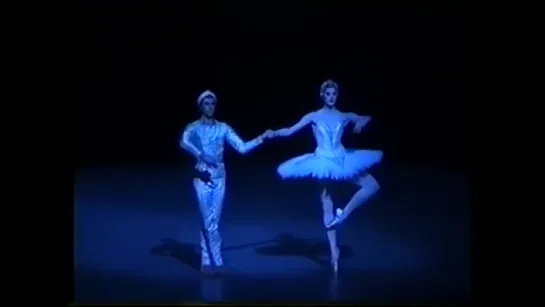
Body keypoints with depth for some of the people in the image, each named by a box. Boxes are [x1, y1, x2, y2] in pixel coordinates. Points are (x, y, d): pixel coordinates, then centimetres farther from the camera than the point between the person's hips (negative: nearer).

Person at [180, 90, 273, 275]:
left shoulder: (223, 128, 6)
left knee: (212, 221, 6)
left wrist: (262, 138, -4)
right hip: (203, 177, -3)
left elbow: (242, 147, 3)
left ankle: (208, 261, 14)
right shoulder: (194, 127, -5)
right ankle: (215, 261, 5)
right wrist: (201, 155, -36)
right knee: (209, 221, -4)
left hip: (219, 177, 3)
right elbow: (184, 142, -27)